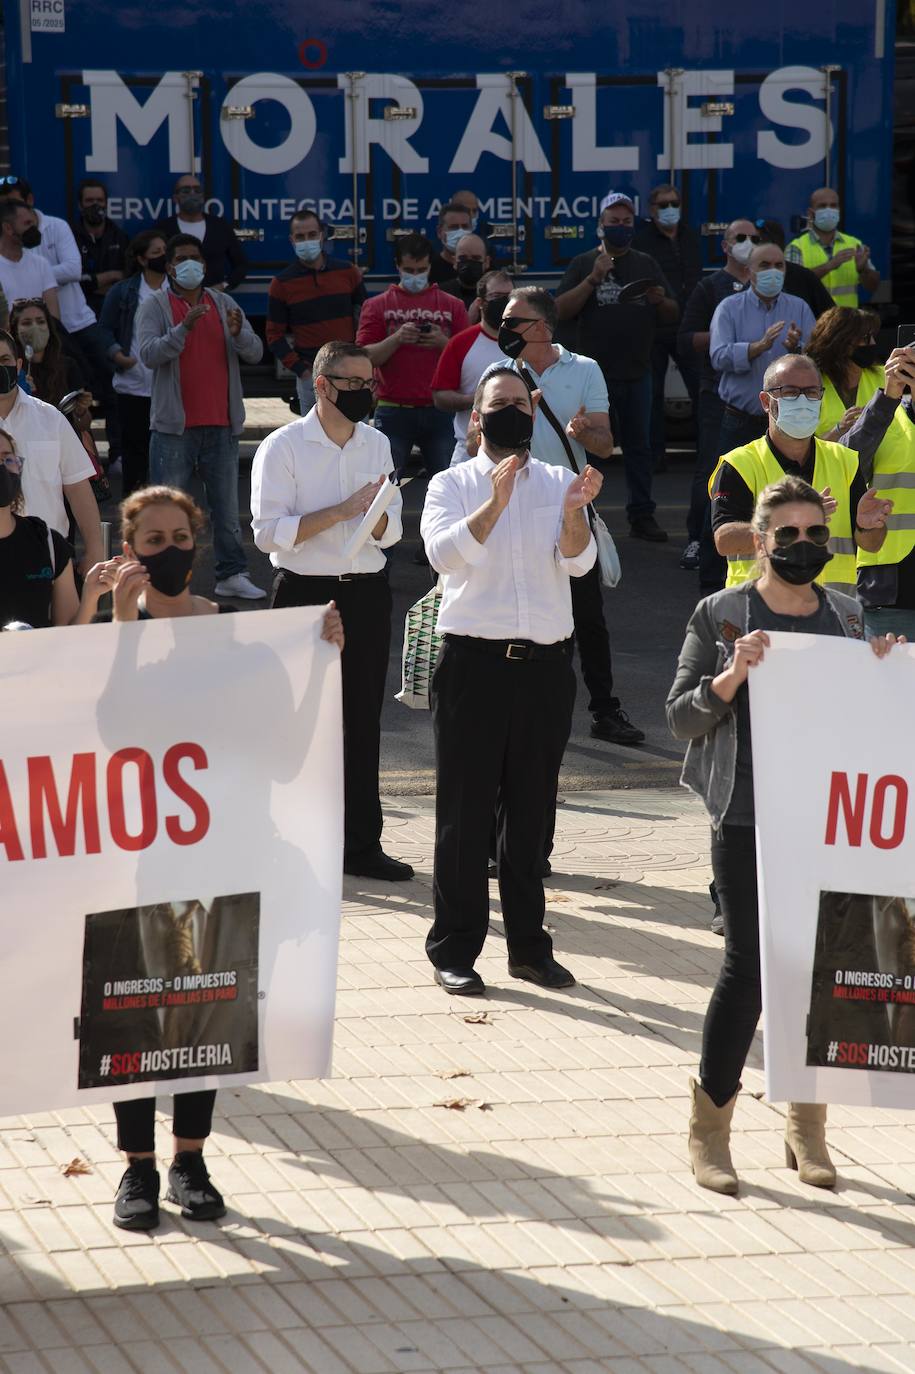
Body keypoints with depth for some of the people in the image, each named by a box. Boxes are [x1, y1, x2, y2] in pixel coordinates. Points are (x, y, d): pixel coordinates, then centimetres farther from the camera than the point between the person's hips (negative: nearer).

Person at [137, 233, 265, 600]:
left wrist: (238, 333, -18)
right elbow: (149, 354, -14)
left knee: (226, 507, 8)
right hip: (174, 425, -4)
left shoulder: (223, 305, 12)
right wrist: (184, 328, -28)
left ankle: (231, 575, 14)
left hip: (220, 424, 4)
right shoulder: (155, 305, 0)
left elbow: (255, 353, 4)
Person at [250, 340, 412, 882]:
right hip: (306, 593, -5)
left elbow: (390, 532, 10)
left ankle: (362, 843, 14)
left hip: (368, 592, 5)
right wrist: (340, 512, -20)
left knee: (363, 720, 7)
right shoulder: (283, 446, -6)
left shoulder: (377, 444, 10)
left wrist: (378, 513, -13)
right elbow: (269, 532, -14)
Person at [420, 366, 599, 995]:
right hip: (473, 660, -2)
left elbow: (578, 561, -4)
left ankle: (529, 944, 19)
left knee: (531, 807, 9)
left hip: (545, 661, 3)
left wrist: (575, 511, -24)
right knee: (465, 808, 0)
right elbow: (444, 552, -14)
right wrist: (494, 503, -28)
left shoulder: (559, 482, 10)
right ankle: (454, 949, 6)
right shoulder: (453, 485, 4)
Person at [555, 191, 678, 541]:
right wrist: (593, 279, -19)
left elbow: (672, 316, 13)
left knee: (638, 445, 7)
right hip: (593, 371, -3)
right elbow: (561, 310, -10)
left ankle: (642, 515, 12)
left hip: (637, 371, 3)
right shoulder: (583, 264, 2)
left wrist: (661, 300, -9)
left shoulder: (646, 265, 13)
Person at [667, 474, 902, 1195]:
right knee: (751, 963, -6)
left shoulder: (850, 617, 12)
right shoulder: (720, 615, 2)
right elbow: (681, 718, 1)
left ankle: (808, 1127, 17)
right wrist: (732, 675, -15)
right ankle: (709, 1128, 8)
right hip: (748, 818, -4)